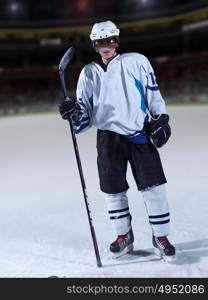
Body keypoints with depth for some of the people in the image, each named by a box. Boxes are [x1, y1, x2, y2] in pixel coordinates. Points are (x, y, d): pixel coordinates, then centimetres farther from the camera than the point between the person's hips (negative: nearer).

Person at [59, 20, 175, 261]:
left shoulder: (136, 61, 9)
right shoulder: (89, 72, 15)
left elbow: (153, 93, 8)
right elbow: (85, 110, 14)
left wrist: (161, 119, 0)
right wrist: (75, 112, -8)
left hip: (140, 134, -2)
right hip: (109, 136, 2)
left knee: (153, 187, -5)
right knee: (113, 191, 4)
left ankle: (161, 236, 11)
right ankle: (124, 236, 24)